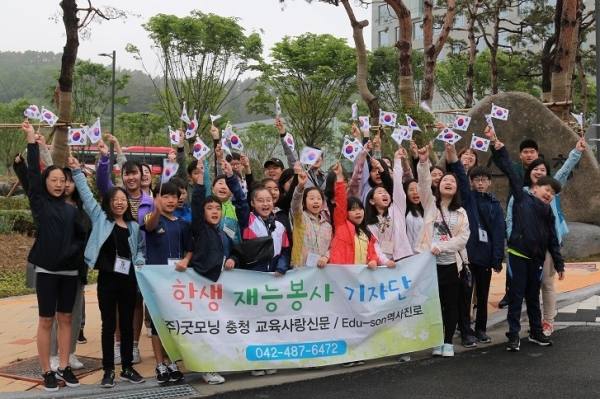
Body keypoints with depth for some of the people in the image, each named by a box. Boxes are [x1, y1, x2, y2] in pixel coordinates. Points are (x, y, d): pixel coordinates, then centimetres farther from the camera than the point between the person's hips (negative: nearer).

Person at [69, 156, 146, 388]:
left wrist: (140, 262, -3)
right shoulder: (100, 219, 2)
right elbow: (86, 195, -2)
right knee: (108, 325, 3)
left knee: (127, 325, 8)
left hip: (129, 280, 2)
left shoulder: (134, 226, 9)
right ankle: (108, 370, 12)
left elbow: (140, 249, 17)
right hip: (107, 279, -2)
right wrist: (77, 172, -7)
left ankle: (127, 368, 19)